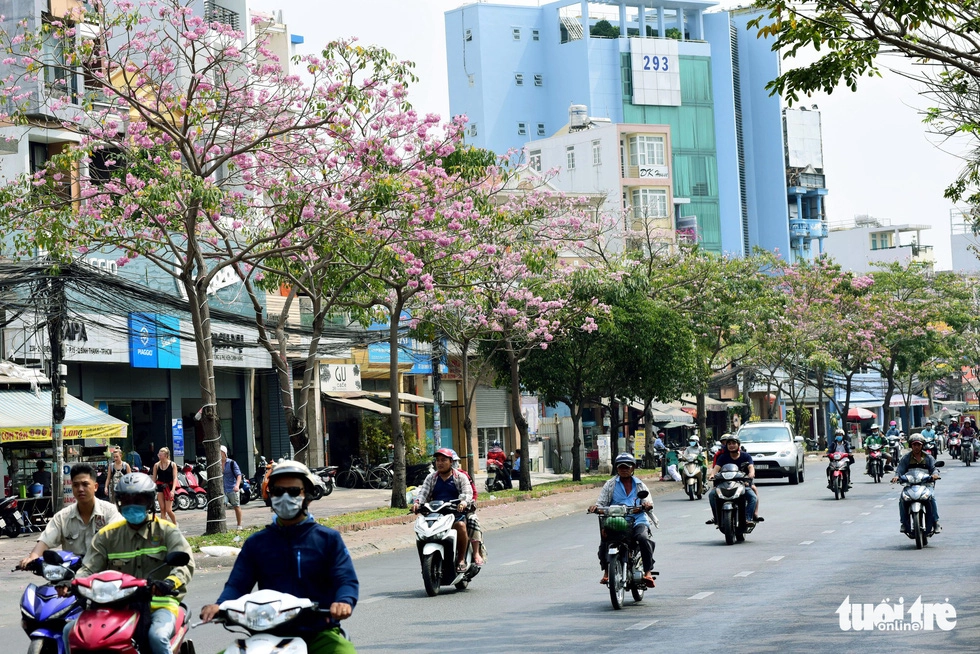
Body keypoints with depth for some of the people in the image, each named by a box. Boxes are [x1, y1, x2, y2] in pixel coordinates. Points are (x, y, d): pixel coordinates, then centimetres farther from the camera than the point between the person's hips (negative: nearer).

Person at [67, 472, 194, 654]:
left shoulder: (166, 530, 3)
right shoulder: (108, 535, 13)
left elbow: (185, 563, -9)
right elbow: (89, 568, 8)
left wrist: (170, 582, -32)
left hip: (159, 604, -3)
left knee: (157, 636, -36)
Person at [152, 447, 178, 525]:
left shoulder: (172, 465, -3)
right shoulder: (156, 465, 3)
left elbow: (175, 478, -7)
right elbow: (154, 479, 7)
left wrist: (173, 490, -18)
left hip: (169, 488, -3)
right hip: (160, 488, 3)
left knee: (168, 510, -6)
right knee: (162, 509, 0)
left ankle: (175, 524, 18)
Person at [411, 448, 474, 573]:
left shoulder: (460, 477, 9)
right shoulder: (431, 478, 18)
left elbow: (467, 492, -5)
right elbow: (423, 492, 4)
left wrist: (464, 502, -29)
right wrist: (417, 502, -19)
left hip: (456, 512, -3)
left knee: (460, 525, -34)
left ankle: (461, 560, -21)